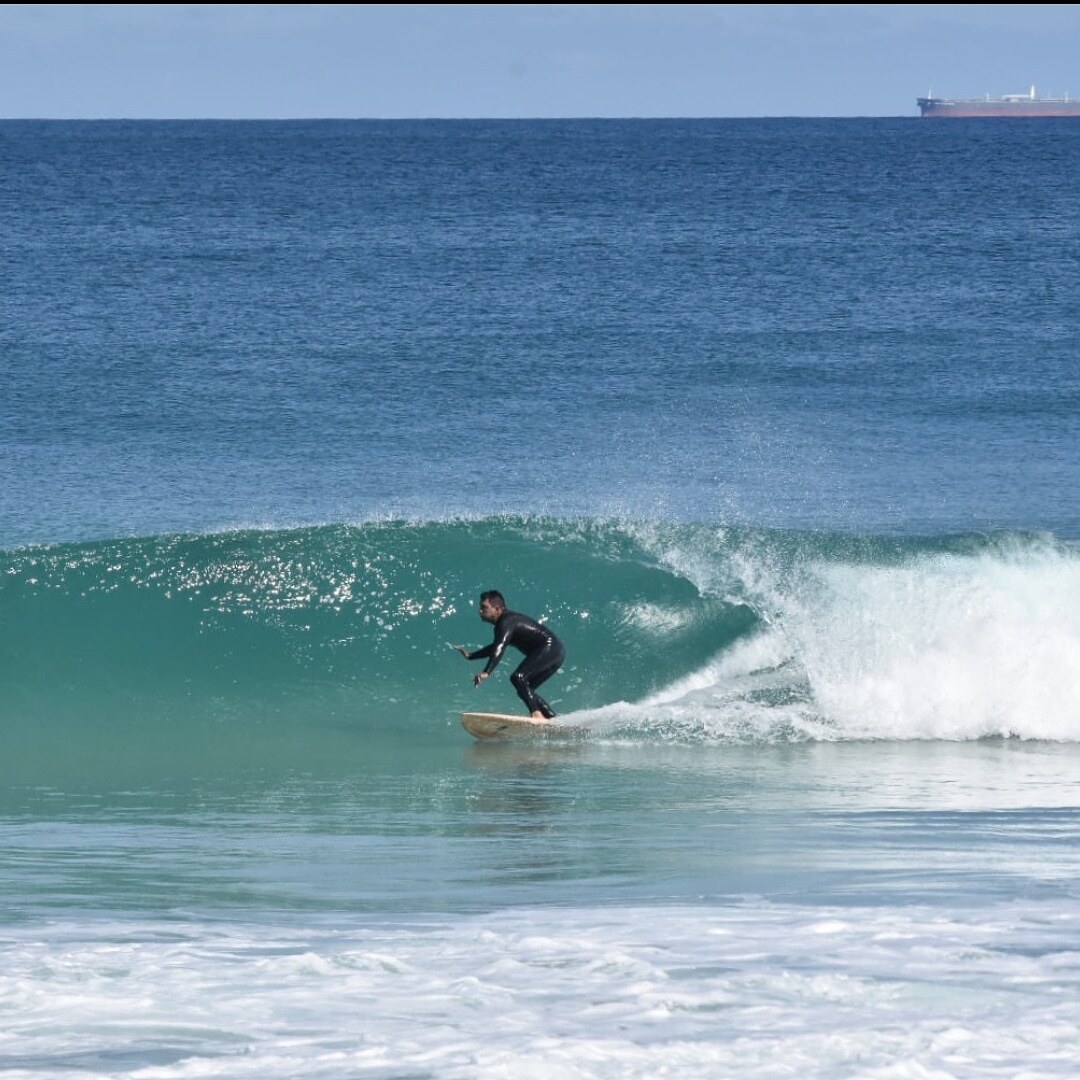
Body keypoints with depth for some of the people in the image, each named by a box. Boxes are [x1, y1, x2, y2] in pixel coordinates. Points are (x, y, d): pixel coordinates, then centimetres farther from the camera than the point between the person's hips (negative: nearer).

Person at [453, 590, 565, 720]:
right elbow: (496, 646, 33)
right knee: (525, 689, 11)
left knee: (518, 677, -23)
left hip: (549, 648, -10)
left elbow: (499, 648, -30)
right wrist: (471, 656, 32)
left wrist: (486, 672, -42)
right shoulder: (503, 622, 16)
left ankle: (536, 714, -32)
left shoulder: (507, 622, -15)